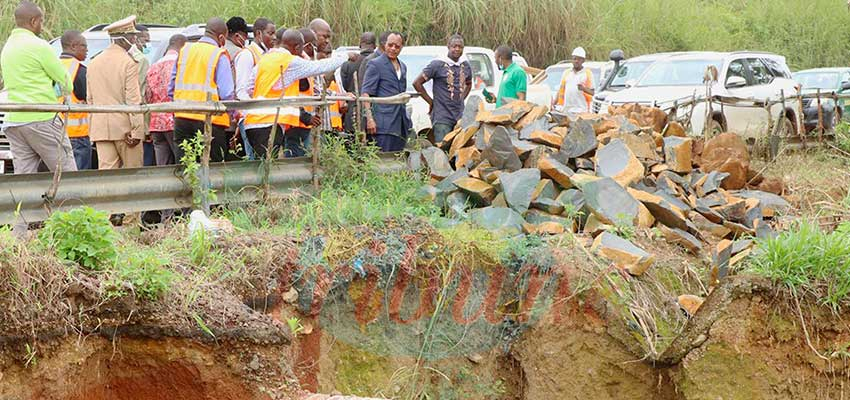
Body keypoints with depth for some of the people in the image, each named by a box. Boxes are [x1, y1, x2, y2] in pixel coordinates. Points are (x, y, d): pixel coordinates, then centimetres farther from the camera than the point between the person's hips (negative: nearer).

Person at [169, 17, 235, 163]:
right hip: (210, 120, -5)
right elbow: (226, 94, -12)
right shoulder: (220, 55, -6)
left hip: (182, 118, 5)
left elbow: (171, 89, 13)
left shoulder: (184, 51, 11)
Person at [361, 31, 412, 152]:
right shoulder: (375, 64, -2)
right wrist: (369, 118, -19)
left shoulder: (403, 67, 21)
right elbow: (366, 93, -9)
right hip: (384, 123, -7)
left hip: (400, 124, 7)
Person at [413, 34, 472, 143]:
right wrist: (430, 101, -4)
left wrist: (462, 98, 14)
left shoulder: (466, 65, 11)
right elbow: (417, 83, -4)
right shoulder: (438, 64, -6)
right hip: (442, 117, -6)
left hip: (460, 117, 6)